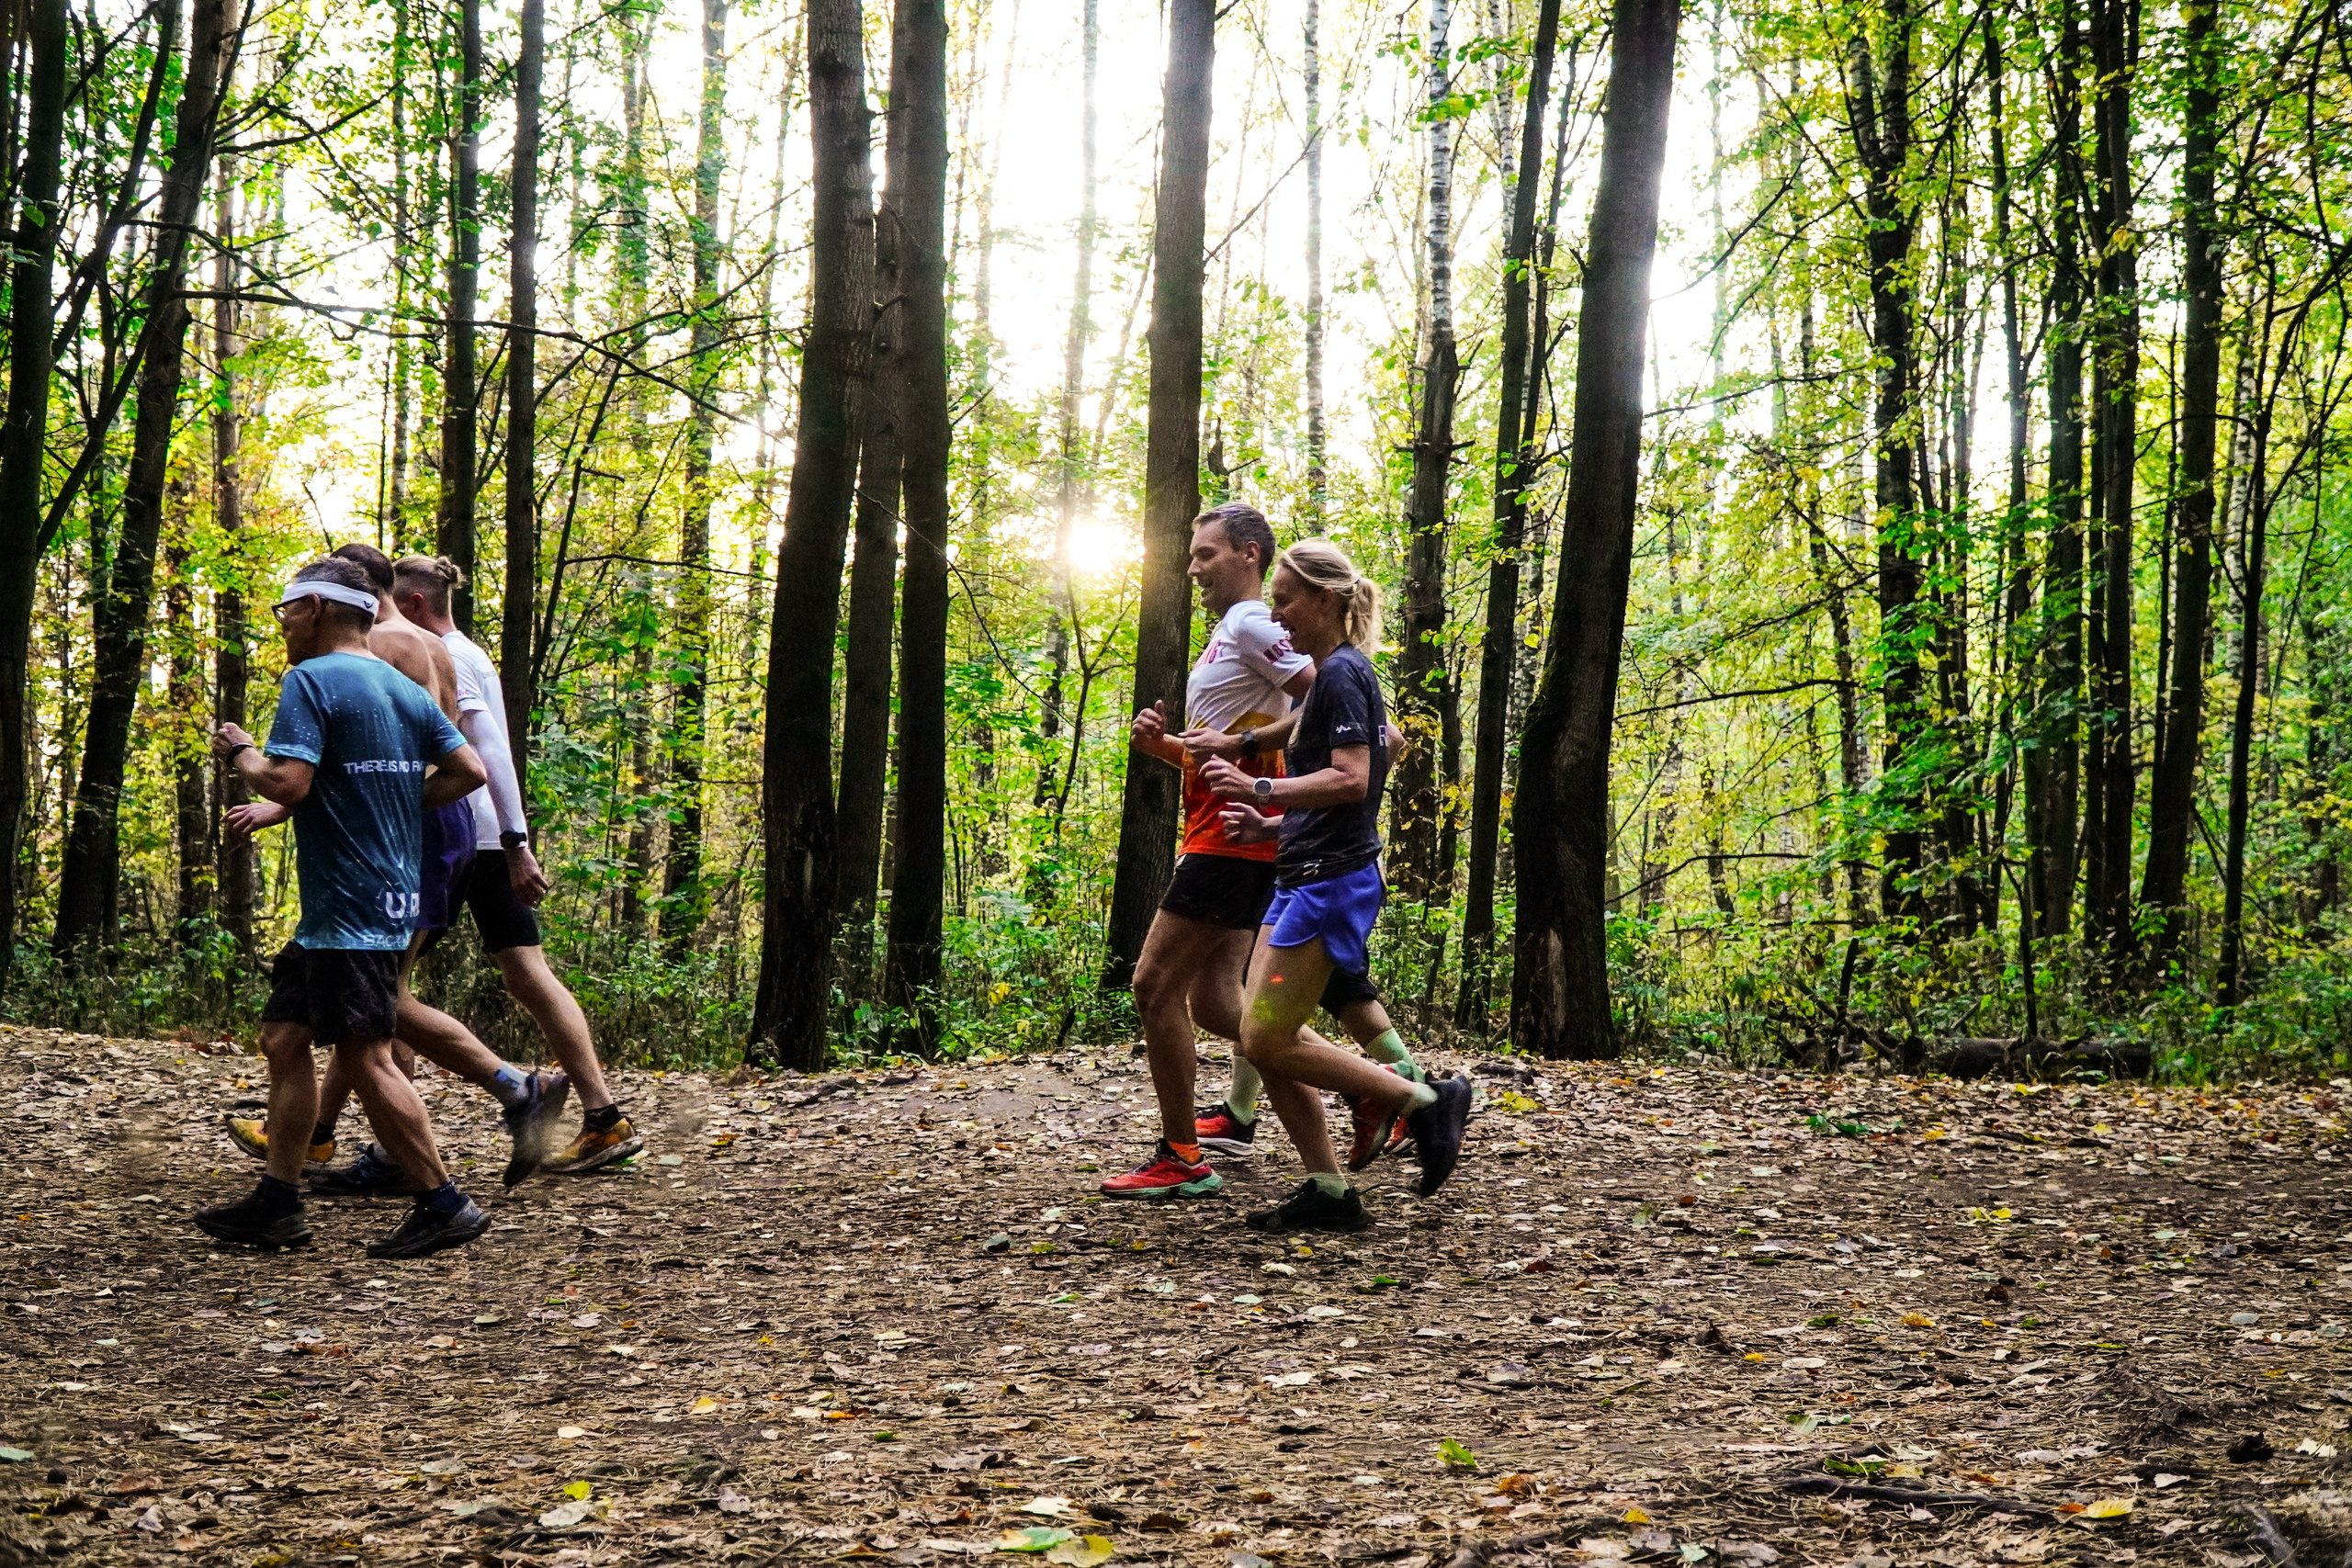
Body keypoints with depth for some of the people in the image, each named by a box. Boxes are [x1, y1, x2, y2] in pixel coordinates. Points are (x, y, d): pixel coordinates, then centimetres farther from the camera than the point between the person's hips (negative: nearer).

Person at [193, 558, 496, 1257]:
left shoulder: (311, 680, -11)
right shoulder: (405, 689, 14)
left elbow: (287, 784, -21)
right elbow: (469, 770, 10)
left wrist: (239, 752, -3)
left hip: (348, 908, -9)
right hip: (387, 896, 9)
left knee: (366, 1058, -7)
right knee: (284, 1037, 14)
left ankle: (444, 1205, -4)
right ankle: (277, 1203, 17)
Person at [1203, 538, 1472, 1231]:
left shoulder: (1341, 673, -12)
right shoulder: (1329, 676, 19)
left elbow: (1351, 780, -23)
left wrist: (1261, 789, -23)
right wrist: (1269, 824, 13)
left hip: (1330, 882, -10)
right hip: (1304, 879, 10)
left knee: (1267, 1041, -10)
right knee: (1263, 1041, 7)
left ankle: (1426, 1100, -1)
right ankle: (1327, 1191, 10)